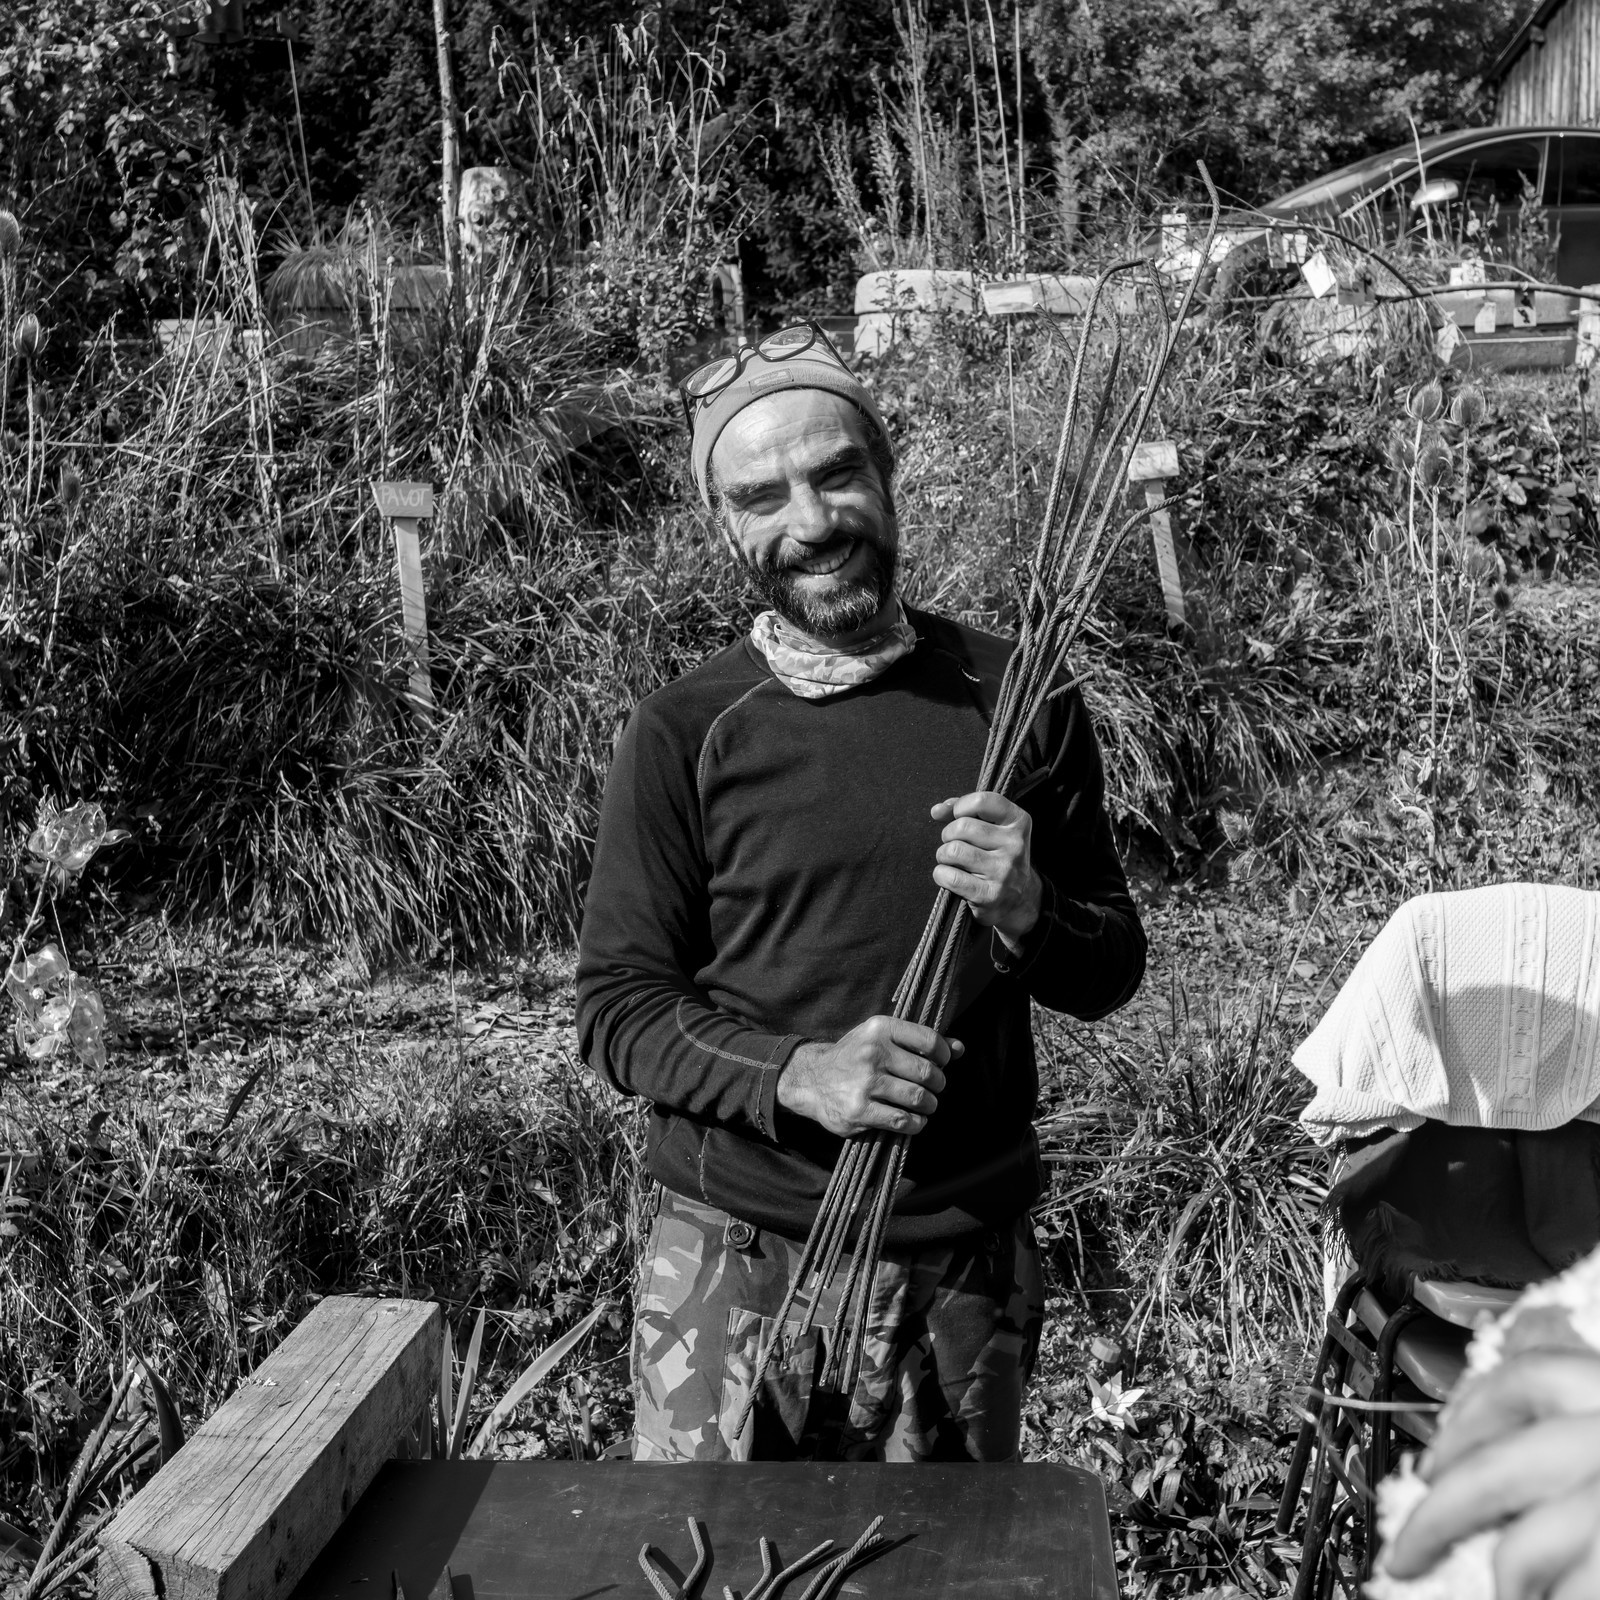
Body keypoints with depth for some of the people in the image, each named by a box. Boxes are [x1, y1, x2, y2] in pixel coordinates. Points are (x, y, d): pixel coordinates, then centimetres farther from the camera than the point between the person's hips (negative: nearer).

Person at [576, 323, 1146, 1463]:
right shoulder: (684, 735, -6)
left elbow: (1112, 973, 6)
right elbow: (619, 1011, -5)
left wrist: (1028, 915, -15)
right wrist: (797, 1072, -21)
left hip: (968, 1264, 2)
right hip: (738, 1255, -2)